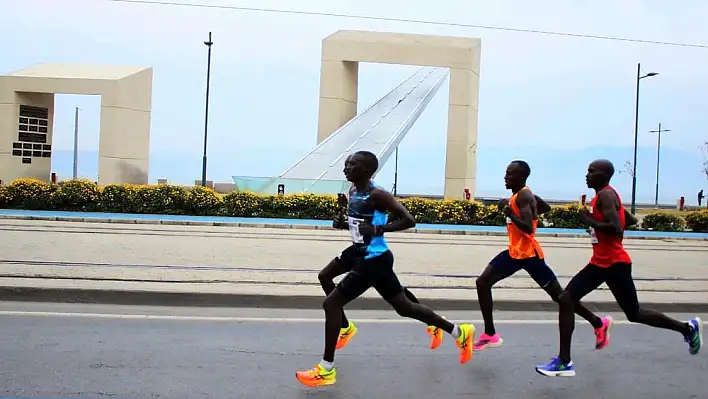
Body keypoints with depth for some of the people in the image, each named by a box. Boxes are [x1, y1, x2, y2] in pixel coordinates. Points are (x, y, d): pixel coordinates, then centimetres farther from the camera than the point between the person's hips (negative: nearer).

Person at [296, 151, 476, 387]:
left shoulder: (377, 195, -18)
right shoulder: (353, 192, 8)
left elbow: (409, 220, -20)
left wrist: (378, 230, -26)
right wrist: (344, 224, 2)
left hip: (374, 260, -10)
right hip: (363, 254, 10)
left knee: (331, 303, -8)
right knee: (403, 306, 18)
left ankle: (326, 370, 3)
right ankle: (460, 332, 32)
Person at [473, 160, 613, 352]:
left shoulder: (524, 196, -17)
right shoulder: (520, 195, 11)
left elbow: (528, 228, -27)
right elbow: (547, 207, 26)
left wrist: (510, 213, -22)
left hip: (529, 254, -10)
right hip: (514, 252, 10)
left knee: (559, 296, 1)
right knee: (482, 283, -1)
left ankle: (599, 324, 19)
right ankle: (490, 335, 3)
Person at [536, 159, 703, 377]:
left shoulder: (606, 195, -16)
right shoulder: (604, 195, 14)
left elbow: (616, 229, -29)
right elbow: (630, 221, 24)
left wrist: (588, 220, -19)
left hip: (614, 264, -10)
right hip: (600, 262, 10)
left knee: (634, 314, 4)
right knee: (566, 300, 1)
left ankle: (688, 328, 27)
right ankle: (564, 361, 1)